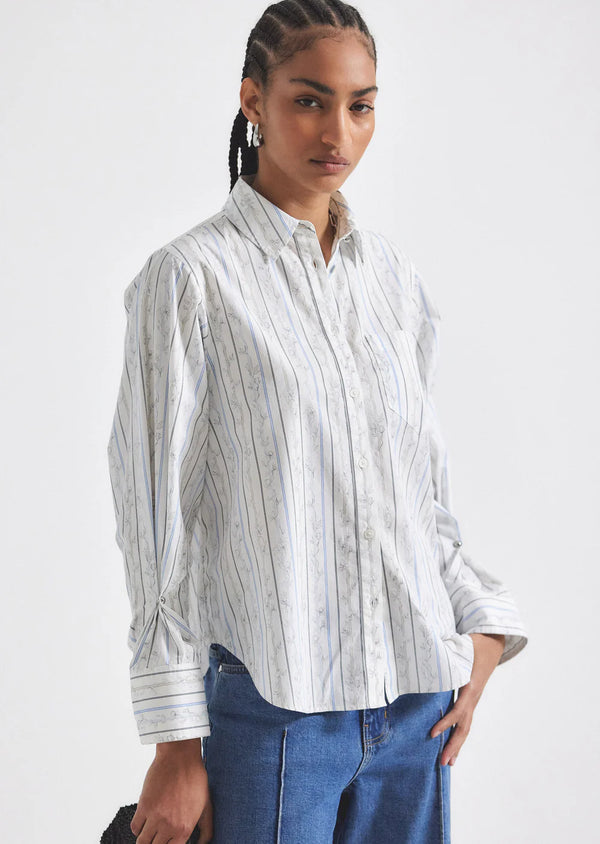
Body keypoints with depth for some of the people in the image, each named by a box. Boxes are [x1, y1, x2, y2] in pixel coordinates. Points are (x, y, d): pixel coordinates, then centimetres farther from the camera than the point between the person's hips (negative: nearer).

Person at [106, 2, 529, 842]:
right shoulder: (190, 278, -7)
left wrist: (485, 627, 3)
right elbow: (159, 521, -7)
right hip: (273, 706, -5)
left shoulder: (395, 276, 9)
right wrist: (176, 744, -8)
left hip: (413, 698, 5)